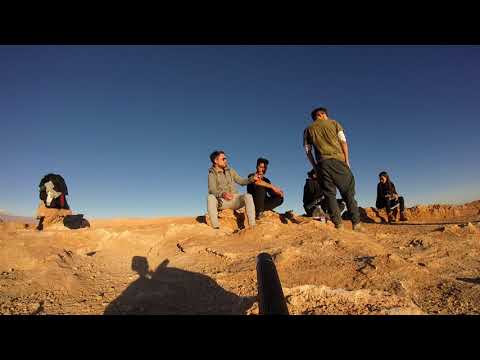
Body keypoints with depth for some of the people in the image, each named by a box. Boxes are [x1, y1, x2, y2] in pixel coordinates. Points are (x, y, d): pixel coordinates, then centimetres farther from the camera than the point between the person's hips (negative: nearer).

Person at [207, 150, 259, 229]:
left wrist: (252, 179, -4)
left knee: (248, 196, -26)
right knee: (210, 197, -33)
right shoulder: (212, 174, 0)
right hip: (222, 201, -3)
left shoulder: (230, 171, 15)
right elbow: (212, 190, -16)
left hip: (235, 199, 3)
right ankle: (215, 227, -34)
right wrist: (222, 194, -38)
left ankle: (252, 225, -30)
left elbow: (241, 181, 15)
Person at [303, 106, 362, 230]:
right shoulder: (334, 123, 14)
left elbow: (308, 150, 9)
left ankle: (338, 223, -2)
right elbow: (343, 141, 5)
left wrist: (315, 167, 13)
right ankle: (356, 223, 1)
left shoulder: (308, 129, 15)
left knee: (330, 194, 2)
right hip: (338, 160, -1)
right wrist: (347, 160, 6)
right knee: (348, 191, 4)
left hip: (322, 163, 1)